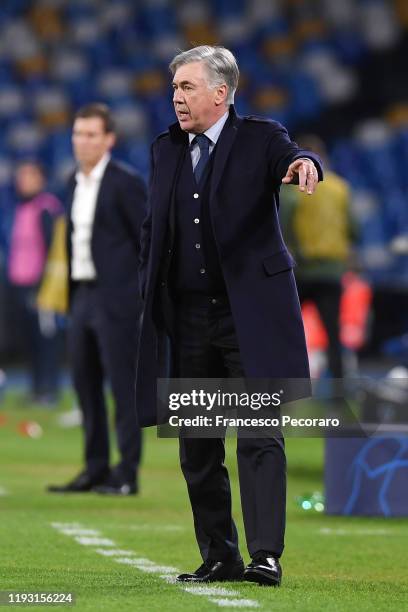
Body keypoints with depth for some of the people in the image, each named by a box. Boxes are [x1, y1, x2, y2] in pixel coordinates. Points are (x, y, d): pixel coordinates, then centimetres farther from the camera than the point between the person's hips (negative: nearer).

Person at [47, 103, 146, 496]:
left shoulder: (125, 183, -9)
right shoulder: (76, 184, 14)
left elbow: (149, 241, -10)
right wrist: (71, 297, 13)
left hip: (115, 298, -8)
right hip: (83, 296, 8)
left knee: (122, 386, -4)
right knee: (85, 385, 11)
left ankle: (127, 474, 0)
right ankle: (95, 469, 18)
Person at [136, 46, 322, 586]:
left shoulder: (261, 138, 0)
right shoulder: (165, 150, 13)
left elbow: (293, 159, -21)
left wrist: (305, 165, -45)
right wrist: (150, 295, 13)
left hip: (250, 313, -5)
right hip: (187, 317, 5)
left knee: (260, 436, -10)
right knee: (197, 447, 7)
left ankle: (266, 555, -12)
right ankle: (219, 557, 15)